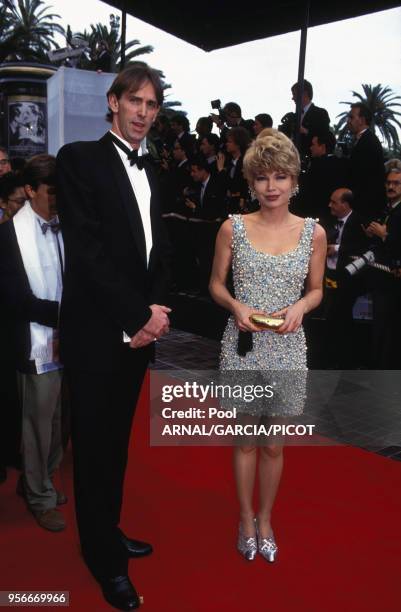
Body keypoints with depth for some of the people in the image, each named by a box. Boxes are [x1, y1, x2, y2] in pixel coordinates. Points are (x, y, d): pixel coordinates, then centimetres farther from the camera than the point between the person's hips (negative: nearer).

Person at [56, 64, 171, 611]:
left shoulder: (149, 171, 14)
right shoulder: (80, 159, -8)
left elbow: (158, 252, 12)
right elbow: (86, 250, -17)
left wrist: (154, 311, -5)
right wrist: (139, 314, -16)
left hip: (139, 330, 6)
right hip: (97, 330, -6)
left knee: (118, 439, 17)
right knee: (95, 443, 6)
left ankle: (109, 531, 35)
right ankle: (106, 558, 23)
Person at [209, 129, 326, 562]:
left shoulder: (313, 233, -2)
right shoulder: (233, 228, -4)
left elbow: (316, 289, 8)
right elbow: (216, 284, 4)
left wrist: (300, 307, -13)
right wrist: (236, 305, -16)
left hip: (286, 349, 1)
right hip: (242, 346, 0)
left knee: (274, 445, 14)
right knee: (245, 440, 14)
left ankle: (265, 519, 37)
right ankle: (246, 519, 36)